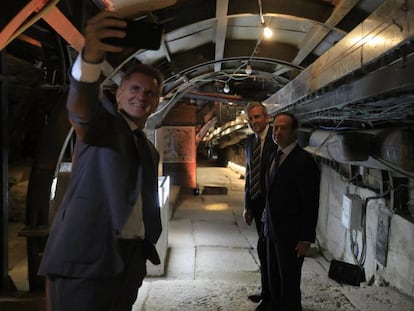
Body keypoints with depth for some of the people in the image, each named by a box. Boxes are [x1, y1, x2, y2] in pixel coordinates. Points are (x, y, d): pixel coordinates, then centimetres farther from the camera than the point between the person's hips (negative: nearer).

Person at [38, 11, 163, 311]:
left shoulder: (150, 151, 20)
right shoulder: (102, 122, -1)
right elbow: (80, 106, -25)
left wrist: (147, 248, 16)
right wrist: (91, 58, -45)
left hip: (129, 260, 7)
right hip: (86, 258, -7)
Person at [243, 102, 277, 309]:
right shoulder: (250, 140, 10)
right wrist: (247, 206, 12)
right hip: (256, 202, 7)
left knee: (264, 247, -5)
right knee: (267, 247, 15)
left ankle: (267, 293, 11)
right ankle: (272, 291, 29)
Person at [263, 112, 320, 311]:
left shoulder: (304, 161, -17)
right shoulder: (275, 156, 9)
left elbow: (311, 204, -17)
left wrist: (306, 239, -16)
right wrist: (267, 223, 12)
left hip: (291, 235, -7)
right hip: (272, 231, 8)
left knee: (289, 282, 5)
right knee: (274, 278, 18)